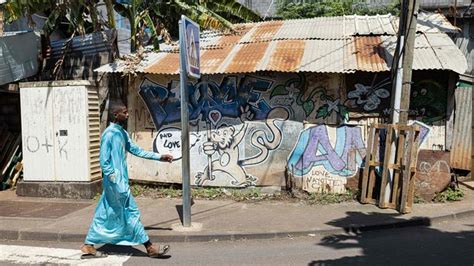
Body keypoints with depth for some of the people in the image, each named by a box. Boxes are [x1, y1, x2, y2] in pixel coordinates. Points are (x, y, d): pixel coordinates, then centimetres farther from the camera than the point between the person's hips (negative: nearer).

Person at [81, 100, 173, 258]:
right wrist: (117, 183, -20)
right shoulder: (109, 134, -17)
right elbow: (104, 163, -19)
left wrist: (159, 157, 14)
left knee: (104, 215, 14)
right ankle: (150, 248, 8)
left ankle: (88, 247, 25)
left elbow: (137, 150, 16)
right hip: (116, 184, -9)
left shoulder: (122, 133, 11)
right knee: (131, 213, -1)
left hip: (120, 182, 9)